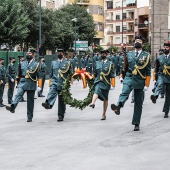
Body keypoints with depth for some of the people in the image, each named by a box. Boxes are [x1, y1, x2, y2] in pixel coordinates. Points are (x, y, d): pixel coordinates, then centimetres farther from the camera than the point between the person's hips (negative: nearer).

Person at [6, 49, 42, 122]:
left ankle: (30, 117, 11)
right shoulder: (22, 64, 11)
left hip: (31, 85, -2)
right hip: (22, 83, 2)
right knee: (18, 95, -26)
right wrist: (17, 83, 18)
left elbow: (39, 76, 0)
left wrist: (39, 86, -5)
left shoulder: (36, 64, 2)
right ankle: (12, 107, -47)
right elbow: (19, 74, 19)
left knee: (30, 101, 4)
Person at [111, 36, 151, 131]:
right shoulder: (129, 54, 10)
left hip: (140, 81, -1)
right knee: (125, 92, -32)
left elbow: (148, 72, 0)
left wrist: (147, 85, -6)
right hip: (129, 78, 1)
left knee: (138, 104, 5)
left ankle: (136, 124, 11)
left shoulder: (146, 55, 2)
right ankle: (118, 106, -59)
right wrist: (122, 76, 11)